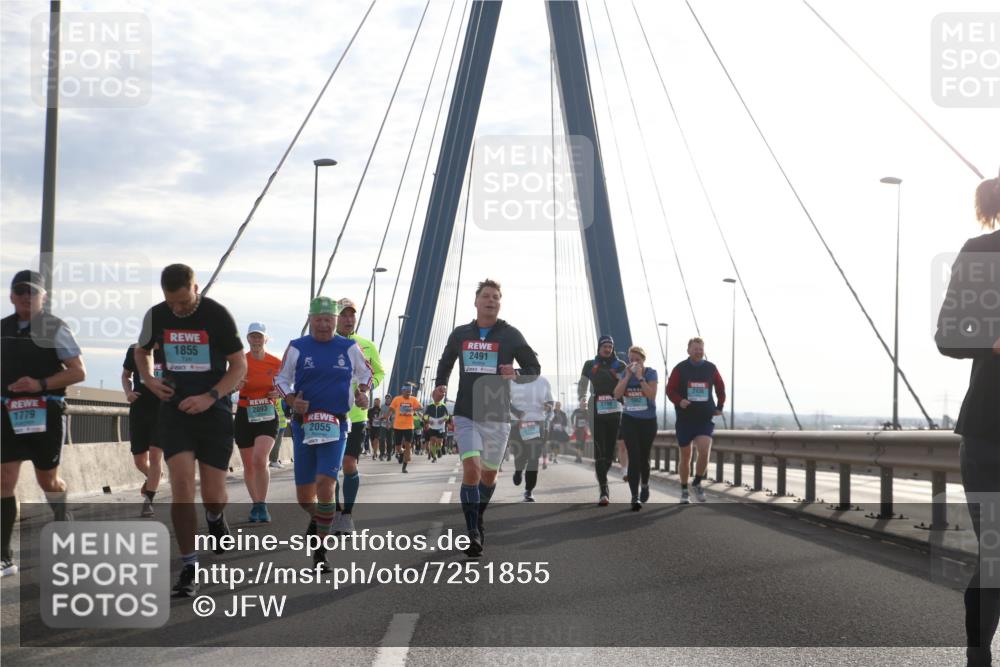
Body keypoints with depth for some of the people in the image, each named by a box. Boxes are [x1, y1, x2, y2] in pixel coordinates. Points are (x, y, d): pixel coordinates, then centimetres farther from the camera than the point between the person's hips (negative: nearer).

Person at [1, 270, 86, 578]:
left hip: (45, 413, -3)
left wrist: (40, 384, -21)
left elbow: (78, 372, -9)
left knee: (47, 480, 11)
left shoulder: (54, 328, -5)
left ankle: (62, 521, 43)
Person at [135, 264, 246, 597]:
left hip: (214, 412, -2)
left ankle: (215, 519, 40)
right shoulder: (156, 315, 1)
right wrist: (149, 380, 1)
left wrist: (209, 397, -18)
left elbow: (239, 366, -5)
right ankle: (189, 569, -6)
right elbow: (142, 351, 21)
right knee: (181, 486, -12)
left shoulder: (217, 315, -9)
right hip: (174, 410, 2)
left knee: (213, 495, 1)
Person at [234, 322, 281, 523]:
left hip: (268, 416, -1)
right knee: (248, 465, 7)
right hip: (245, 416, 2)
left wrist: (279, 393, -10)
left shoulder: (276, 363, 0)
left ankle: (262, 505, -9)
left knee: (259, 459, -21)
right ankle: (256, 504, 26)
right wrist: (235, 385, -21)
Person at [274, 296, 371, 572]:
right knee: (304, 495, 6)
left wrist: (363, 392, 3)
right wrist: (291, 399, -6)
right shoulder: (297, 348, 4)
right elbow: (281, 379, 12)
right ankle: (316, 518, 43)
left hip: (336, 426, -1)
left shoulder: (349, 348, 5)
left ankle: (320, 551, -8)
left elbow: (366, 373, 21)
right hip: (303, 424, 2)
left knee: (325, 484, -18)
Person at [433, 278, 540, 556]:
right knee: (471, 469, -17)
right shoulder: (460, 334, 7)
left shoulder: (510, 335, 0)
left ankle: (478, 519, 38)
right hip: (466, 415, 0)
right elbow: (445, 363, 23)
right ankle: (473, 532, -11)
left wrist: (516, 374, -17)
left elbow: (535, 368, 4)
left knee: (489, 474, 11)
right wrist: (441, 385, 4)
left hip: (497, 416, 0)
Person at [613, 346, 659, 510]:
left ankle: (645, 485, 41)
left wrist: (640, 377, -21)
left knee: (643, 457, 12)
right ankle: (635, 497, -13)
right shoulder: (625, 374, 2)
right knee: (633, 458, -10)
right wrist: (628, 376, -14)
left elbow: (652, 395, -19)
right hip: (629, 420, 1)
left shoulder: (651, 373, -6)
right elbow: (617, 394, -10)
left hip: (648, 421, -1)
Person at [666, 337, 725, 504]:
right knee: (685, 456, 6)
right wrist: (679, 401, -20)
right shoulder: (680, 369, -2)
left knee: (704, 451, -18)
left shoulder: (711, 368, 5)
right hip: (685, 419, -1)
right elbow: (670, 390, -2)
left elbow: (720, 388, 19)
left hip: (705, 419, 1)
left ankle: (697, 483, 4)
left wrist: (719, 406, 13)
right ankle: (684, 490, 22)